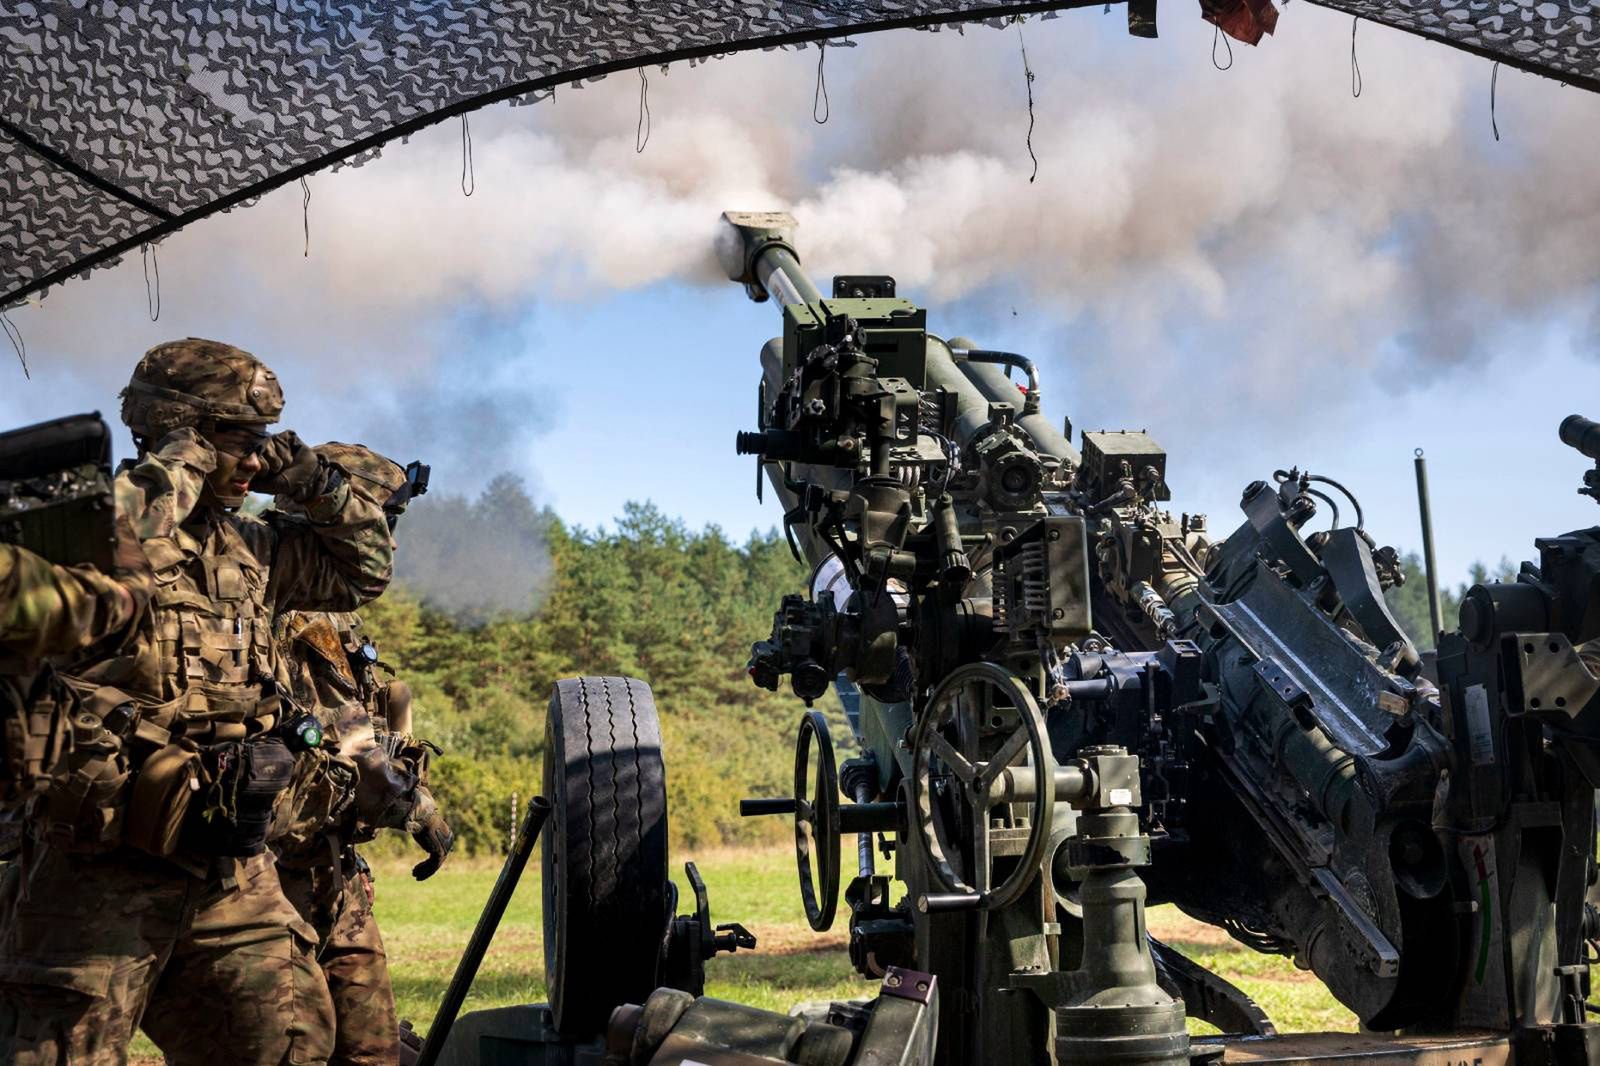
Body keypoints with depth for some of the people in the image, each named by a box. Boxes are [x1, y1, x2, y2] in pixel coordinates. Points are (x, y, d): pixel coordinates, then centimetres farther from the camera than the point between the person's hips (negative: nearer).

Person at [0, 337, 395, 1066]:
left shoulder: (250, 548, 14)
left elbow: (364, 568, 25)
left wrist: (305, 477, 10)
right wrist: (178, 461, -18)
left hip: (234, 875, 7)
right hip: (104, 869, -7)